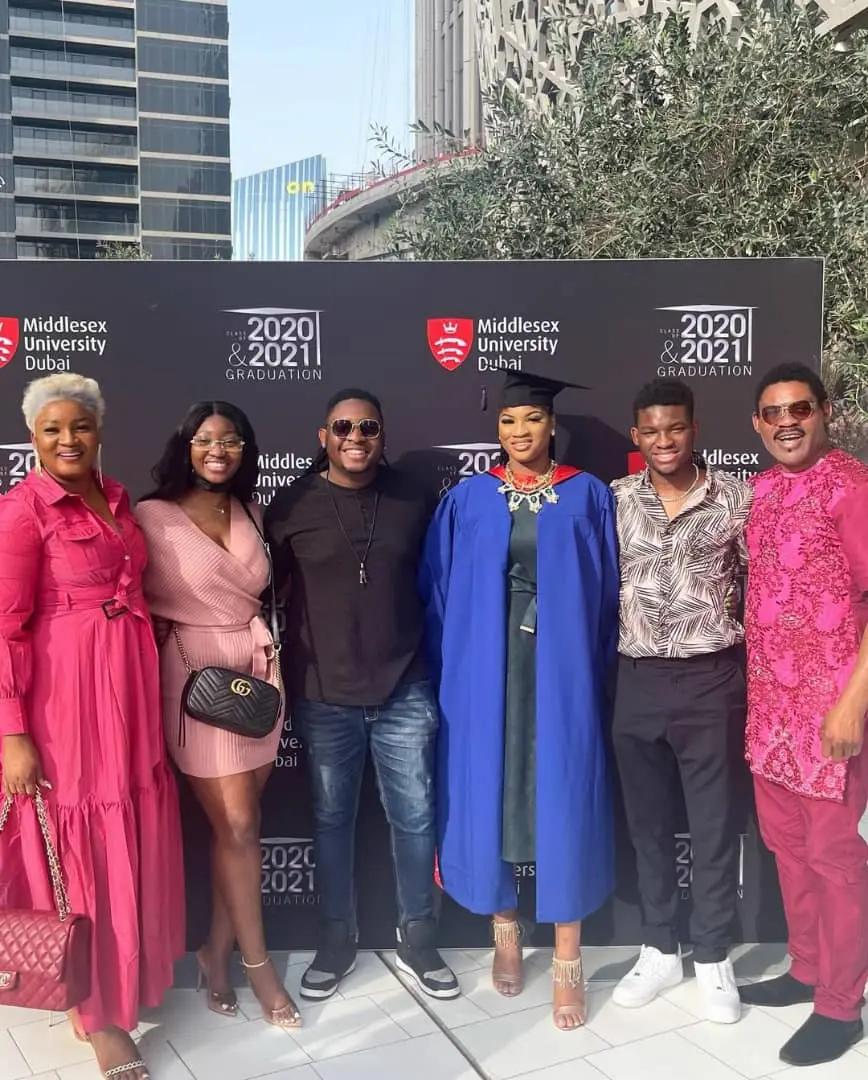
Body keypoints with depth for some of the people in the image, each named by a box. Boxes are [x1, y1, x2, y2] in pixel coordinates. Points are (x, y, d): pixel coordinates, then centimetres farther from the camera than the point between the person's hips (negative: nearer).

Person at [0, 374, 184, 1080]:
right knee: (79, 851, 6)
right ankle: (95, 1009, 25)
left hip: (130, 691, 7)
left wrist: (144, 696, 16)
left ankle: (125, 971, 40)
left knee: (132, 842, 17)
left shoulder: (116, 496, 9)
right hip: (65, 698, -7)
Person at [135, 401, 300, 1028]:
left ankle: (218, 952, 26)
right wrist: (179, 655, -5)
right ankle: (257, 962, 17)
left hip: (257, 671, 5)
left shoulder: (249, 513, 9)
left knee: (238, 823, 9)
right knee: (238, 825, -1)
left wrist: (261, 652, 12)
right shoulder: (154, 516, -9)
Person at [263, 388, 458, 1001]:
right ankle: (338, 940, 31)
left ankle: (417, 940, 27)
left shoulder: (411, 502, 2)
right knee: (333, 819, 12)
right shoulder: (292, 507, -2)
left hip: (405, 691, 1)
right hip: (323, 696, -1)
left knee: (415, 817, 8)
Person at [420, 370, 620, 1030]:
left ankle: (568, 961, 14)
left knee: (564, 799, 1)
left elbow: (609, 590, 5)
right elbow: (438, 592, 6)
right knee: (490, 795, 7)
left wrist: (595, 670, -1)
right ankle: (505, 933, 28)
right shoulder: (467, 500, 4)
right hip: (487, 671, 1)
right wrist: (450, 672, 0)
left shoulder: (589, 497, 3)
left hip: (562, 672, -1)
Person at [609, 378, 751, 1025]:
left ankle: (712, 959, 26)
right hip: (638, 680, 2)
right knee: (648, 822, 13)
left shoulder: (736, 497, -2)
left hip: (711, 680, -2)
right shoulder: (615, 500, 2)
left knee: (714, 824, 8)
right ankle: (660, 950, 30)